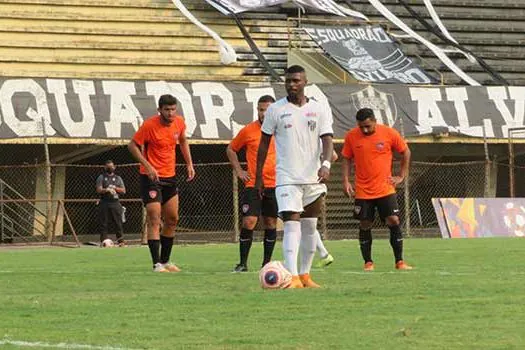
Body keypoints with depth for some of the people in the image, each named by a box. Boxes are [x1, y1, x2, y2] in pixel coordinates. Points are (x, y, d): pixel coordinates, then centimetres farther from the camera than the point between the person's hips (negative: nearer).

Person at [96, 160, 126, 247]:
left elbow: (123, 191, 11)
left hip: (115, 203, 1)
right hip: (104, 203, -1)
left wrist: (115, 188, -5)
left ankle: (121, 241, -6)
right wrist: (107, 190, -21)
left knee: (118, 223, -5)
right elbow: (99, 190, -3)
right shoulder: (101, 177, 10)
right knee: (103, 223, -4)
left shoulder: (118, 178, 18)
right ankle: (103, 241, -2)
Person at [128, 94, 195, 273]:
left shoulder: (179, 122, 0)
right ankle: (157, 264, -14)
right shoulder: (149, 125, -18)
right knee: (154, 220, -12)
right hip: (151, 177, -7)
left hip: (170, 177, 7)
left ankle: (165, 260, 23)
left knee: (172, 220, 11)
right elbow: (132, 146, -11)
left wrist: (189, 163, 10)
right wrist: (147, 166, -22)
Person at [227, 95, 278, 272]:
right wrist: (238, 170, 5)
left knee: (271, 223, 6)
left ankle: (267, 262, 15)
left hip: (275, 184, 2)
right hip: (253, 184, -2)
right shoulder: (248, 131, 0)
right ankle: (243, 263, -2)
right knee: (249, 221, -11)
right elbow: (231, 149, 14)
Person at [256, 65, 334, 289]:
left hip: (314, 178, 3)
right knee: (292, 225, -15)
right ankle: (293, 277, -24)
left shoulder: (319, 110, 4)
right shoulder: (275, 110, 2)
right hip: (287, 178, -3)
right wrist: (258, 175, 8)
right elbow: (264, 143, 8)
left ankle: (305, 275, 20)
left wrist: (326, 164, -23)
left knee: (310, 227, 9)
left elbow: (327, 140, -5)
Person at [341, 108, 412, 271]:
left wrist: (401, 176, 4)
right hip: (362, 190, 1)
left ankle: (399, 261, 1)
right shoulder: (351, 136, -3)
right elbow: (346, 158, 9)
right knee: (365, 225, 2)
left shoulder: (389, 133, -6)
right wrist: (346, 181, -1)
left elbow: (406, 152, 8)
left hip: (385, 189, -1)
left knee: (394, 221, -7)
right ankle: (368, 262, 12)